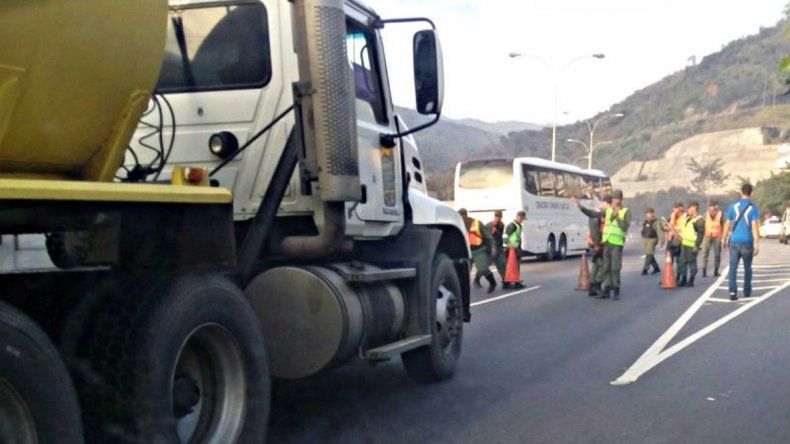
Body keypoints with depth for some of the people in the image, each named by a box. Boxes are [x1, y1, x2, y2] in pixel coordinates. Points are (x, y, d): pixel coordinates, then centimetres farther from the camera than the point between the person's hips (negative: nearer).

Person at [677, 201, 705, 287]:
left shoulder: (699, 220, -13)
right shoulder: (686, 217, 15)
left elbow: (701, 234, -17)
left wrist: (697, 246, -21)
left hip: (692, 246, -9)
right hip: (684, 244, 9)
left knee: (692, 262, -1)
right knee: (683, 262, 12)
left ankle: (691, 281, 6)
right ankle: (683, 280, 20)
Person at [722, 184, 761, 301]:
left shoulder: (733, 206, 2)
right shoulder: (754, 208, -4)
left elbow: (727, 225, 3)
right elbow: (754, 227, -13)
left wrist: (725, 240, 15)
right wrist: (757, 244, -12)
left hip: (734, 242, 1)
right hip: (747, 243, -1)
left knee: (733, 268, -3)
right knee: (747, 268, 17)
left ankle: (733, 291, -18)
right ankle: (747, 291, 28)